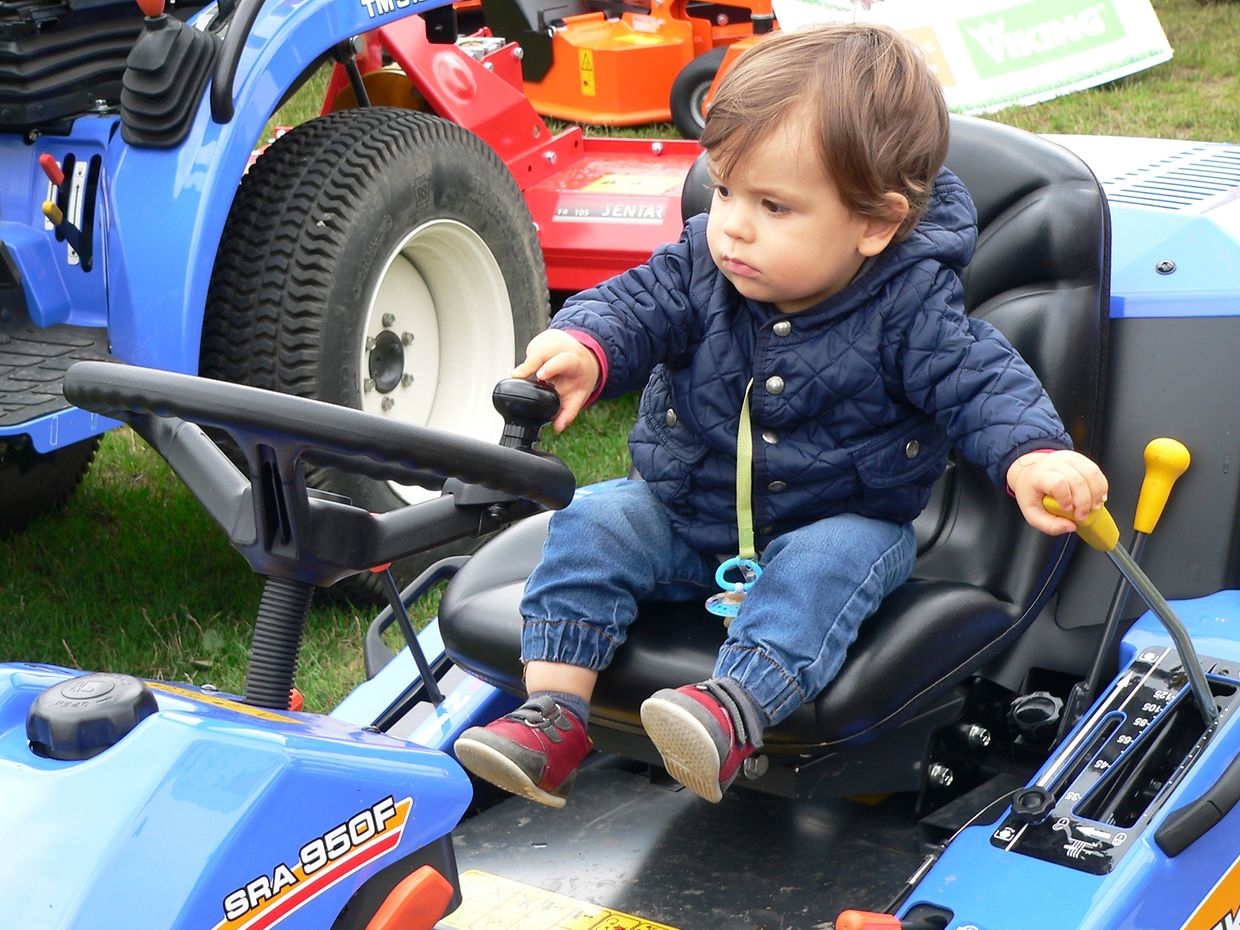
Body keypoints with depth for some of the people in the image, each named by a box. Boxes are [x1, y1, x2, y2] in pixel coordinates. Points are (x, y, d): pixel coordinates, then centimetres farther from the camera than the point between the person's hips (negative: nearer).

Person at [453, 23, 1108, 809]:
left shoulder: (909, 306, -19)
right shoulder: (701, 267, -8)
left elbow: (979, 380, -22)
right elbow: (637, 306, -12)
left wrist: (1031, 454, -42)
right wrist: (586, 347, -37)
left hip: (838, 519, -4)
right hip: (683, 513, 4)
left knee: (824, 563, -35)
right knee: (594, 523, -14)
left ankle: (732, 710, -49)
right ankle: (553, 716, -20)